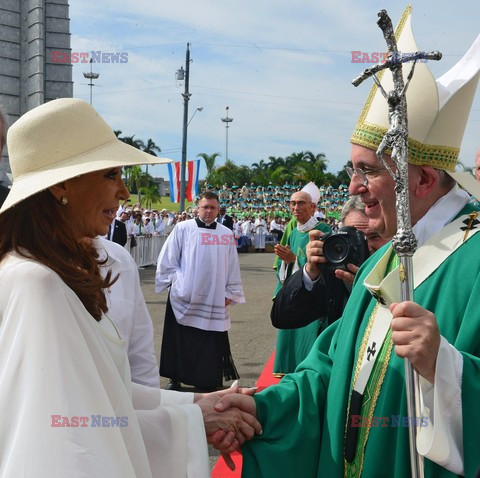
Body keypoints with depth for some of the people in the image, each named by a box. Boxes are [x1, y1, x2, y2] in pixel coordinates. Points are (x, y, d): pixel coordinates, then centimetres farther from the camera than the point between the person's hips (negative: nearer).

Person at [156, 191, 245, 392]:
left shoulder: (226, 234, 7)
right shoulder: (183, 229, -1)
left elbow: (232, 266, 11)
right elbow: (166, 260, 2)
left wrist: (230, 293, 10)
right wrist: (177, 281, -3)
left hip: (214, 299, 2)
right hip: (185, 297, -2)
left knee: (212, 343, 4)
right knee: (181, 341, 6)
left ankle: (210, 380, 16)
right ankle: (175, 378, 20)